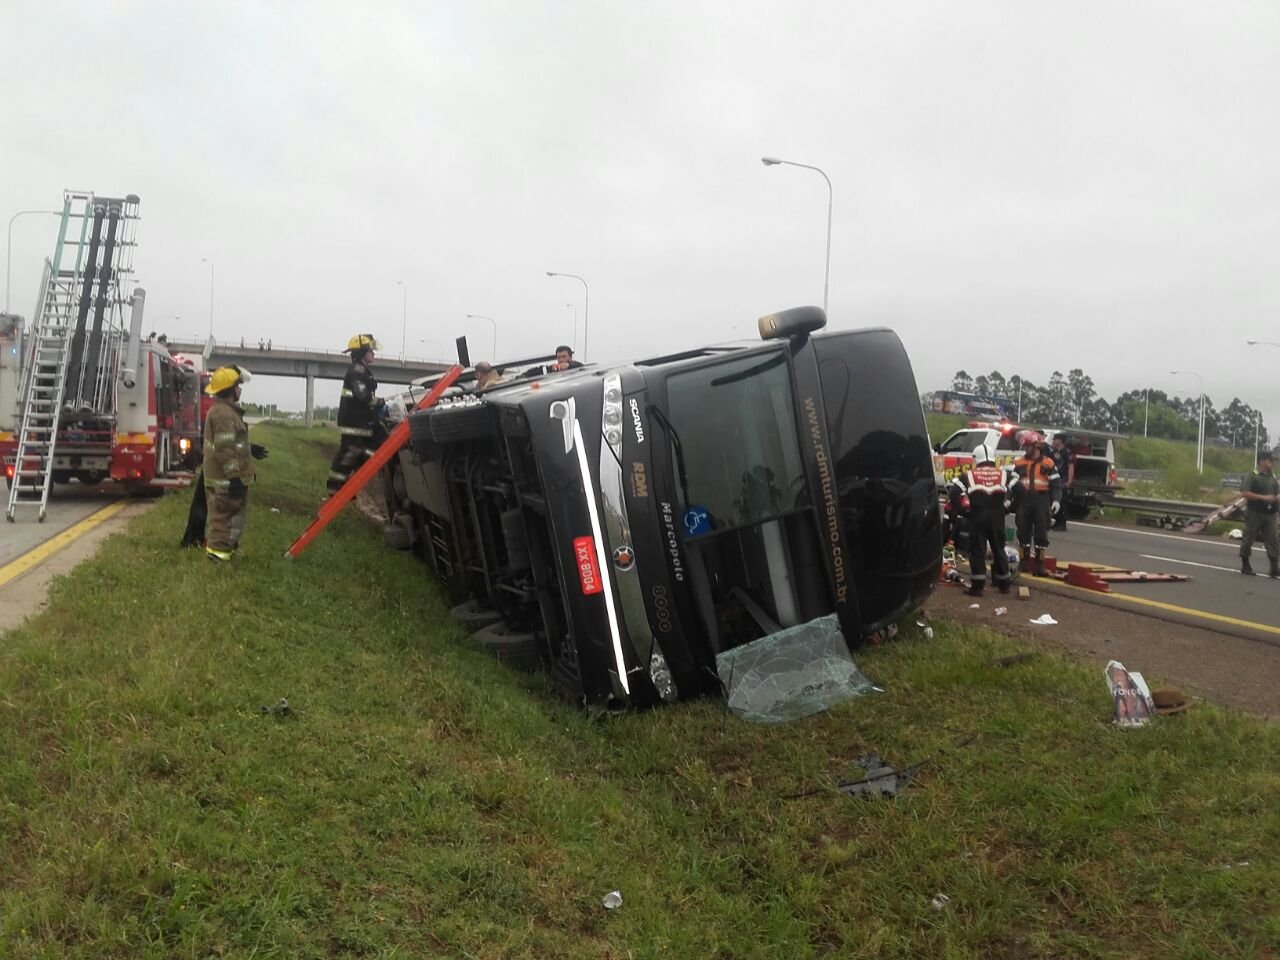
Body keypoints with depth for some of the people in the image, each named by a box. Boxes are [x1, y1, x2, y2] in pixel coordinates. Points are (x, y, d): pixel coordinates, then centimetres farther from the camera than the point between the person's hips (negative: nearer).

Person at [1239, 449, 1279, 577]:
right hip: (1254, 513, -5)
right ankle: (1245, 565, 17)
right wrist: (1263, 497, -20)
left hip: (1269, 514, 6)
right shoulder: (1253, 476, -7)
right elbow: (1244, 493, -17)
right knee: (1249, 539, 5)